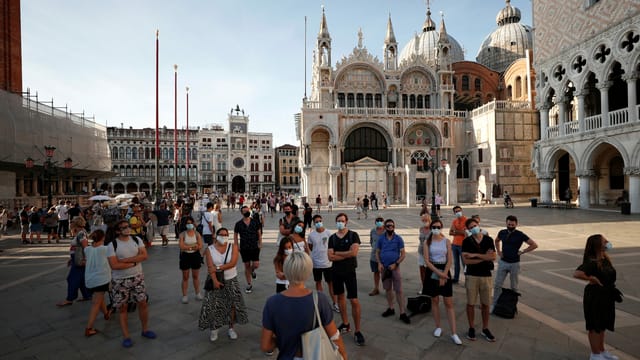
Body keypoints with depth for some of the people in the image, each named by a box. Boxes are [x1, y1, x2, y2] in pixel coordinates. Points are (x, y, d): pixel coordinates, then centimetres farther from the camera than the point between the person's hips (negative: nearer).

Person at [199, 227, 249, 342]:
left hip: (231, 280, 1)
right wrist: (215, 280, -23)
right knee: (212, 305, 0)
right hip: (215, 280, 0)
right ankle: (213, 329, 20)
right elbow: (210, 267, -13)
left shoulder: (233, 247, -5)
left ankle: (231, 328, 20)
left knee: (233, 304, 3)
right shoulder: (210, 249, -4)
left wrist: (218, 268, -21)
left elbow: (233, 263, -16)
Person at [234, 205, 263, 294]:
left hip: (254, 247, 0)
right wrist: (236, 246, -1)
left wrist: (260, 244, 1)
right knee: (247, 266, 7)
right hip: (244, 248, 0)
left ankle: (252, 271, 32)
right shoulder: (238, 224, -3)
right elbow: (235, 235, 5)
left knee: (256, 265, -7)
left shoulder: (255, 222, -1)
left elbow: (259, 233, 6)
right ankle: (249, 285, 22)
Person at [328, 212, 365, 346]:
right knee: (340, 296, 15)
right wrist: (347, 254, -13)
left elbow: (354, 252, -19)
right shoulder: (332, 238, 2)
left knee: (354, 301, -6)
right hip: (336, 271, 4)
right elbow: (330, 257, -7)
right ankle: (345, 324, 32)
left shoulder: (353, 235, -6)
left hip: (349, 271, -4)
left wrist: (337, 253, -11)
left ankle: (357, 331, 6)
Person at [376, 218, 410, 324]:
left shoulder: (398, 239, -6)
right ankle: (391, 309, 29)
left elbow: (403, 254, -6)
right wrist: (379, 263, -8)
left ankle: (402, 313, 5)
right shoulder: (381, 239, 1)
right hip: (384, 267, 3)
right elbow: (377, 252, 7)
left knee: (399, 290, -3)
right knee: (388, 289, 14)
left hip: (395, 267, -3)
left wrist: (395, 264, -16)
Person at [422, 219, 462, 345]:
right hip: (432, 272, 0)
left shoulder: (447, 241, -1)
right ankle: (438, 327, 25)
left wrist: (443, 275, -13)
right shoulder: (427, 242, -3)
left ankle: (454, 333, 6)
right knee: (435, 301, 10)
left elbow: (450, 260, -5)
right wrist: (438, 273, -17)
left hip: (445, 271, 0)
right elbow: (426, 261, -8)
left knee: (449, 303, 1)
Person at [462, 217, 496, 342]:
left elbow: (493, 257, -10)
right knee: (471, 303, 6)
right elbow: (466, 260, -12)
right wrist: (485, 257, -11)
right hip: (471, 275, -2)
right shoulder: (467, 241, -5)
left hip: (486, 275, 2)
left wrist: (475, 255, -15)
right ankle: (471, 328, 21)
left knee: (485, 304, 11)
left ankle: (485, 329, 27)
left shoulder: (488, 239, 2)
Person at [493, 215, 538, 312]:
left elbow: (534, 245, -7)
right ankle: (494, 304, 11)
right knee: (497, 284, 2)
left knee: (514, 287, 11)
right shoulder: (502, 233, 0)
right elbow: (497, 241, 22)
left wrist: (522, 252, -8)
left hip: (514, 264, -2)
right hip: (503, 262, 2)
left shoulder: (520, 235, -10)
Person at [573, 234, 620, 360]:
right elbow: (577, 274, -37)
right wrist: (592, 279, -25)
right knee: (595, 326, 6)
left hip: (606, 296, 9)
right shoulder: (592, 262, -24)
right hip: (595, 297, -9)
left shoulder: (605, 259, 3)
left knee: (603, 325, 22)